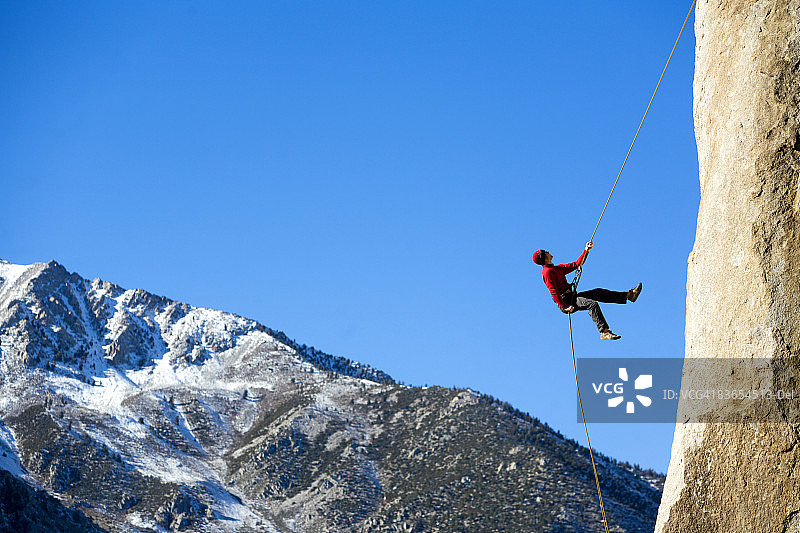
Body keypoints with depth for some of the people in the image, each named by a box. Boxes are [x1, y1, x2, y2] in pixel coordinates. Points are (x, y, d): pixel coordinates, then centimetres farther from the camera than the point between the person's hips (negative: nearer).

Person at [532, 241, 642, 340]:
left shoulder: (557, 268, 21)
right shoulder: (547, 272, -10)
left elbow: (577, 264, 26)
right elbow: (553, 291, -19)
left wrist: (586, 250, 17)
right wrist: (565, 306, -23)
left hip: (571, 296, 10)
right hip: (564, 300, -10)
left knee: (598, 292, 7)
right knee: (592, 304, -28)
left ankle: (628, 295, 8)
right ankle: (604, 332, -35)